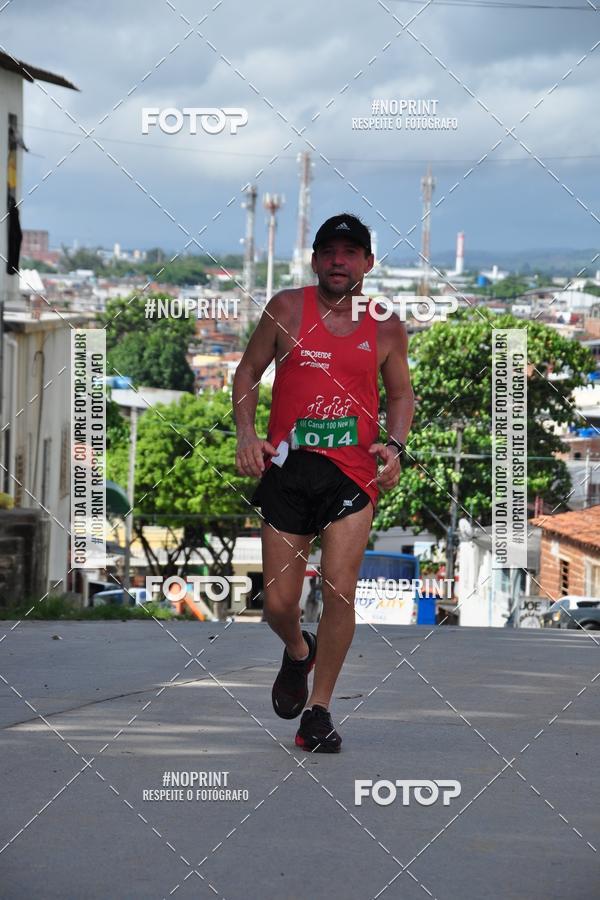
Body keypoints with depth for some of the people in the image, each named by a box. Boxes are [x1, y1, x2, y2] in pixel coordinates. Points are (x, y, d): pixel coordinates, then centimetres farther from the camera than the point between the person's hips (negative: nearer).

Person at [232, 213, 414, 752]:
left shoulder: (386, 326, 5)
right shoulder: (287, 308, 2)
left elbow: (401, 393, 17)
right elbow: (248, 372, 9)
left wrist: (394, 445, -1)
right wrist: (246, 434, -5)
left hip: (353, 471, 0)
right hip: (287, 469, 0)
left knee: (340, 590, -13)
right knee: (278, 602, 2)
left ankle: (318, 709, 2)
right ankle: (298, 652, 39)